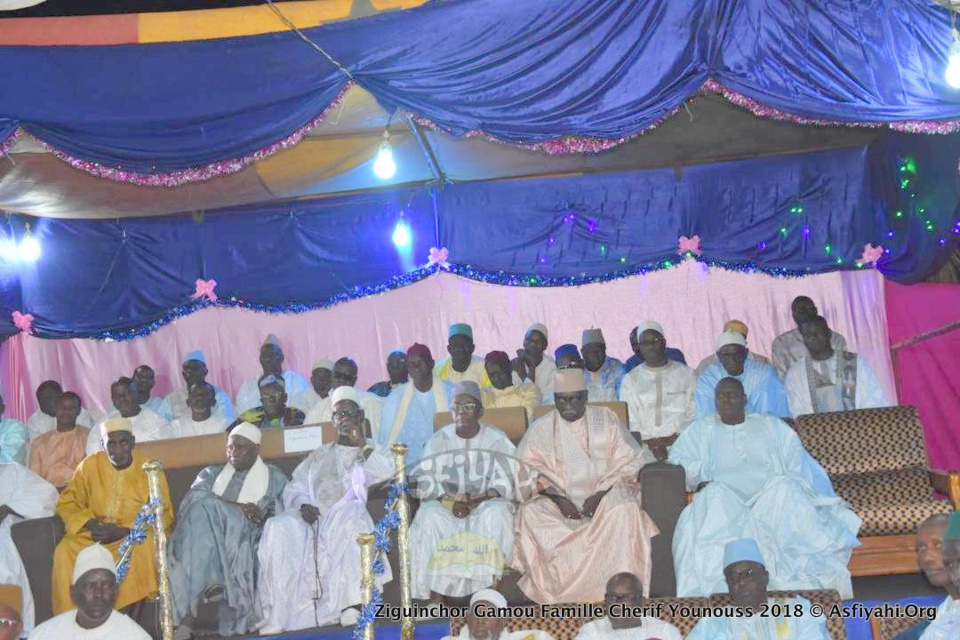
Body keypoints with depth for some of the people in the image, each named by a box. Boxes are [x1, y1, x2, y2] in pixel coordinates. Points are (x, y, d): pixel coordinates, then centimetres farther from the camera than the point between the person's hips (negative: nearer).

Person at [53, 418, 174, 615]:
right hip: (94, 535, 2)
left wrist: (123, 532, -18)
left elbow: (164, 515, -6)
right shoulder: (90, 465, 1)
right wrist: (89, 523, -12)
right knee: (64, 552, -27)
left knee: (146, 547, -35)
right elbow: (66, 502, 8)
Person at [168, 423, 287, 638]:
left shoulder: (275, 478, 22)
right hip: (208, 535, 2)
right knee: (203, 509, -32)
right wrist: (235, 508, -9)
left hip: (250, 540, -2)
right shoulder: (212, 473, 26)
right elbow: (193, 500, 5)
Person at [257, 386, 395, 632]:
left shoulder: (373, 451, 19)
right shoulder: (319, 455, 27)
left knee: (349, 519, -38)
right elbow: (294, 488, 15)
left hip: (348, 517, -3)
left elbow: (387, 472, -5)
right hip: (313, 517, 3)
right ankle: (277, 614, -28)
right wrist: (302, 506, -6)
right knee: (278, 527, -27)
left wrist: (361, 444, -2)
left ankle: (350, 603, -38)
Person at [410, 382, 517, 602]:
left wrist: (482, 499, -24)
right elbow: (423, 480, -5)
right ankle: (434, 593, -27)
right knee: (430, 517, -30)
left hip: (487, 502, -1)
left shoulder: (496, 439, 0)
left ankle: (490, 588, -30)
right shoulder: (439, 439, 3)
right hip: (445, 501, 1)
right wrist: (449, 501, -20)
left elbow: (507, 481, -8)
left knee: (496, 514, -34)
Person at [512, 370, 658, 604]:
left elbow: (626, 463, 1)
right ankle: (549, 590, -21)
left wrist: (600, 494, -13)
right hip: (559, 499, 1)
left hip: (606, 494, -1)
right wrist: (559, 498, -16)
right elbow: (531, 469, -1)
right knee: (530, 513, -28)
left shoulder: (606, 420, 8)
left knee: (625, 509, -32)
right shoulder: (540, 428, 9)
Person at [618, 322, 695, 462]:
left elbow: (694, 416, 6)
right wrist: (649, 446, -11)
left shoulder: (686, 374, 13)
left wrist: (673, 439, -9)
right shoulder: (630, 379, 14)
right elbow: (631, 423, 5)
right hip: (645, 448, 0)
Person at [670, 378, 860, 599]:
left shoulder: (771, 425, 23)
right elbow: (677, 467, 13)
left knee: (784, 485, -33)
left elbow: (798, 464, 15)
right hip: (724, 499, 0)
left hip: (772, 496, 0)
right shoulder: (700, 430, 23)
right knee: (716, 493, -35)